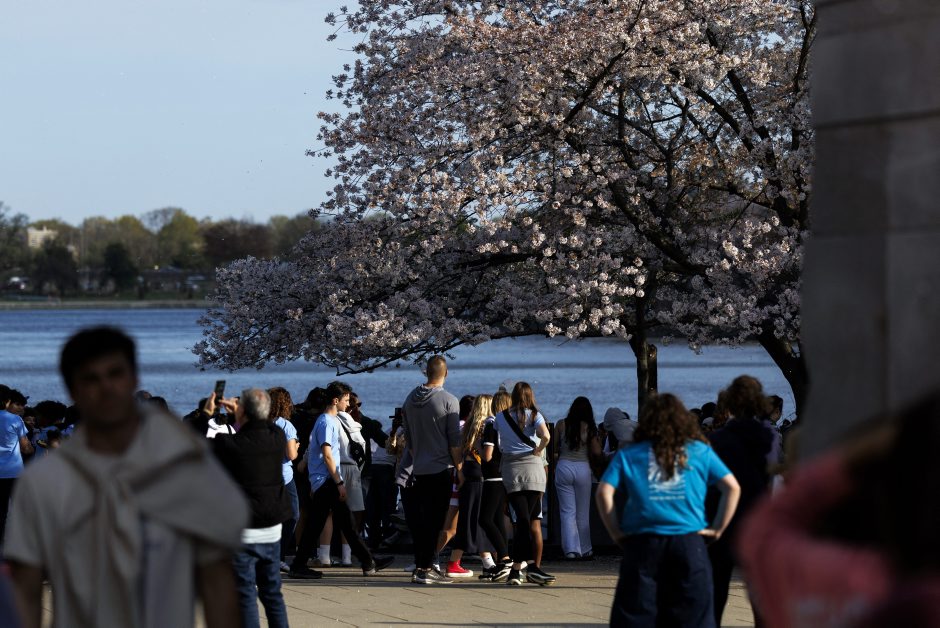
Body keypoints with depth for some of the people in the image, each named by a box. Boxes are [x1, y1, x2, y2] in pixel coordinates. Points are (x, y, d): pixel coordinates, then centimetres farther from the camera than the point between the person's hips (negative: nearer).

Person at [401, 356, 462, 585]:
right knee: (435, 521, -4)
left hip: (418, 470, 5)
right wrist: (460, 469, -2)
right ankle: (426, 568, -6)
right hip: (441, 469, -5)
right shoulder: (449, 401, -11)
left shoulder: (410, 400, 8)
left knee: (421, 521, 10)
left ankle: (420, 566, 12)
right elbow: (455, 441, -10)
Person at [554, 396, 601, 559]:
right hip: (583, 468, 0)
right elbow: (596, 452, -4)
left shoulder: (561, 424, -1)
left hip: (563, 468, 0)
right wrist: (596, 439, 13)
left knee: (567, 512, 2)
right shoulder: (589, 428, -2)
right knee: (583, 513, 11)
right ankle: (585, 549, 18)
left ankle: (571, 549, -7)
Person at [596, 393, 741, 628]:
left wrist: (617, 533, 4)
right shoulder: (700, 451, 11)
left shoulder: (628, 455, 9)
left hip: (642, 545, 0)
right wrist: (717, 529, 7)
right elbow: (732, 488, 5)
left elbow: (603, 493, -2)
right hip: (688, 545, 0)